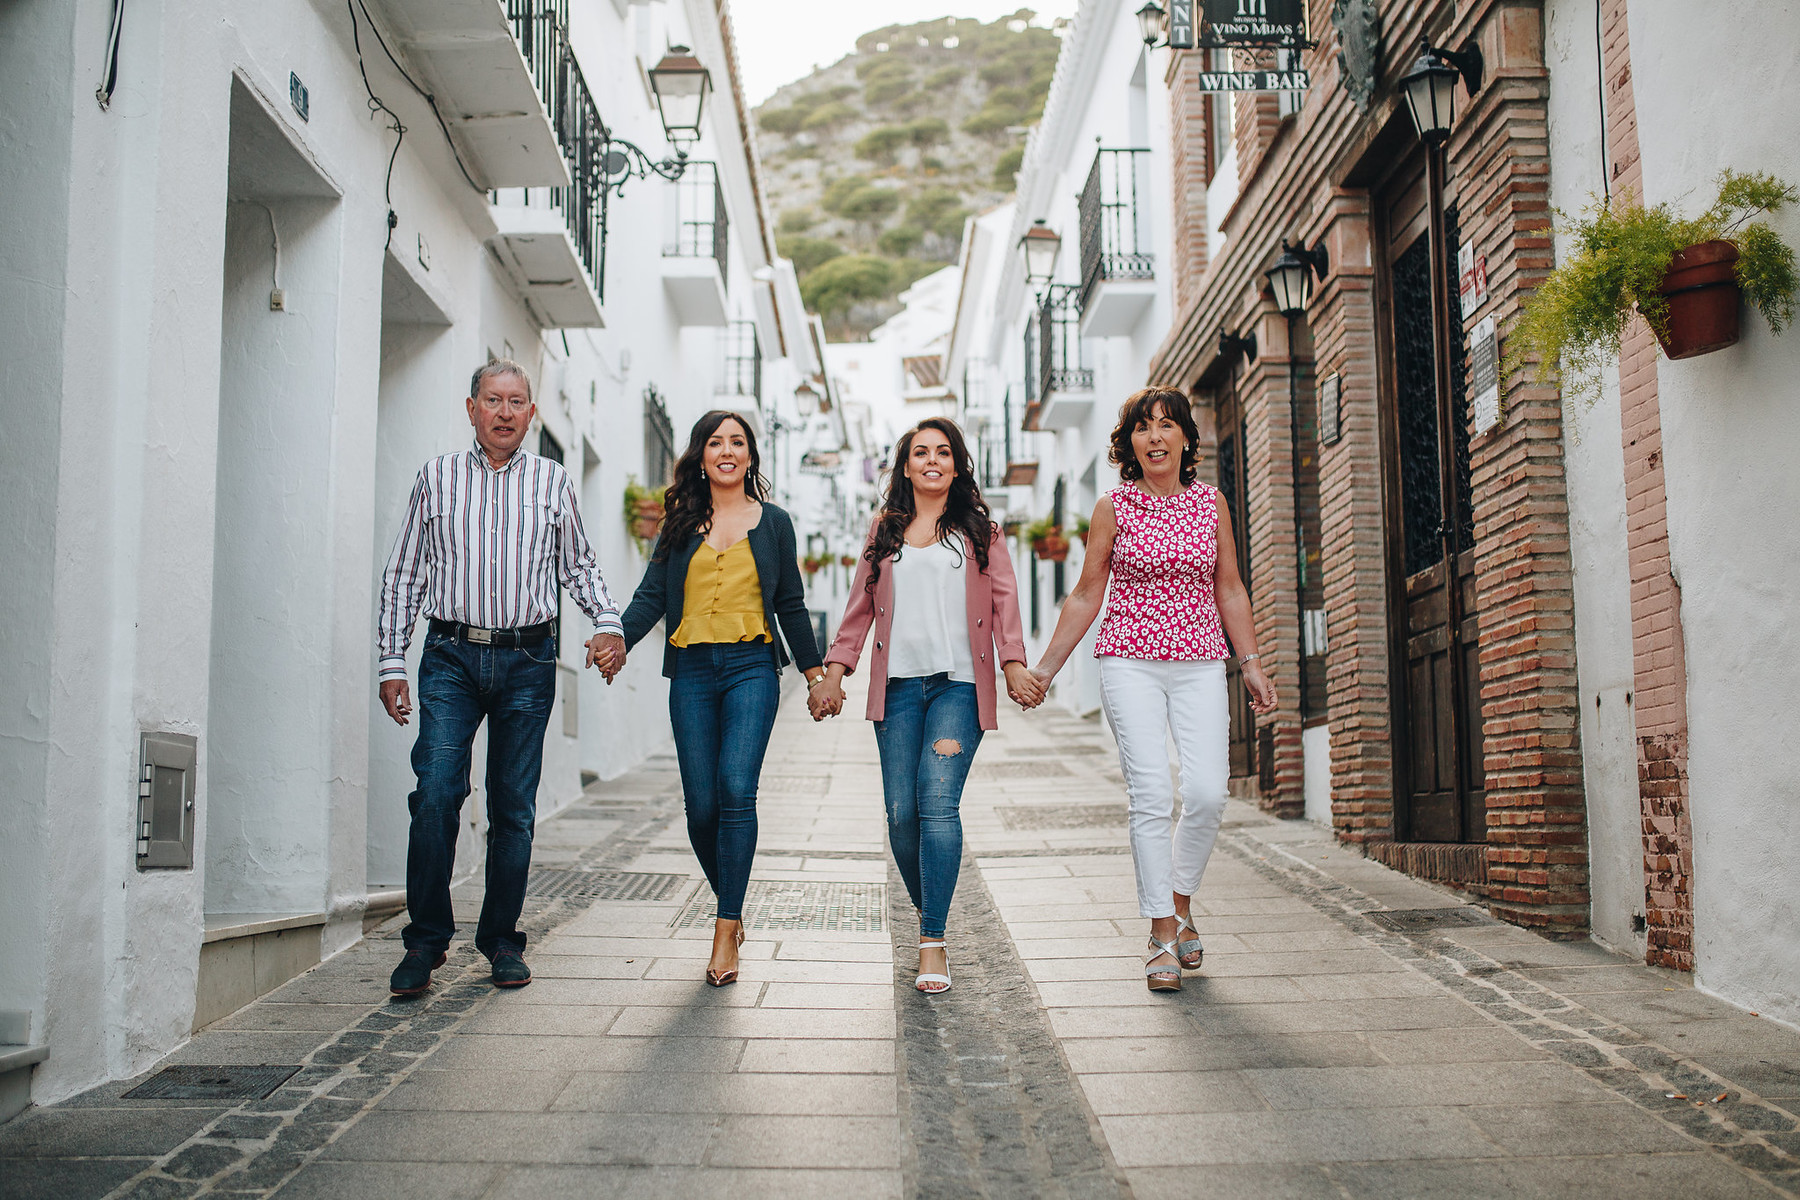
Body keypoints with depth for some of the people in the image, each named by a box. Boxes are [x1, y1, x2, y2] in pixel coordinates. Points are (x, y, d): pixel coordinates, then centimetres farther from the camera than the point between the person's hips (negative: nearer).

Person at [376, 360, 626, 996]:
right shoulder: (436, 477, 8)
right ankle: (426, 938, 2)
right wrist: (392, 662, 5)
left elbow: (579, 566, 17)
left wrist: (608, 625, -1)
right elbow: (402, 575, 11)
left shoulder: (552, 481, 9)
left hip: (527, 662, 1)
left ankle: (502, 939, 15)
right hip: (451, 658, 0)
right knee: (436, 794, -11)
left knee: (514, 806, 4)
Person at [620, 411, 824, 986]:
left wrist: (814, 671, 14)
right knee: (700, 805, -1)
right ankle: (732, 908, 22)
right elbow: (652, 593, 5)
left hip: (751, 667, -2)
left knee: (736, 790, -18)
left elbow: (791, 604, 15)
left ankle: (725, 930, -13)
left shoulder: (773, 523, 11)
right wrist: (616, 639, -12)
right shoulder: (680, 522, 13)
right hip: (692, 671, 2)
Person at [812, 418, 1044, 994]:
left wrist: (1013, 664, -9)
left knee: (938, 802, -15)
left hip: (959, 682, -2)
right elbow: (860, 605, 18)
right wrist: (833, 672, 9)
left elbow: (1004, 598, 6)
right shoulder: (885, 527, 17)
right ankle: (929, 914, 21)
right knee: (901, 812, -3)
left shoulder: (979, 529, 12)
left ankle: (932, 942, -12)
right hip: (897, 684, 2)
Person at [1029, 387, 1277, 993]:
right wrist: (1045, 668, 5)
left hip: (1200, 664, 2)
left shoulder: (1211, 502, 8)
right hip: (1131, 664, -2)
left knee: (1207, 792, -11)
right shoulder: (1113, 507, 1)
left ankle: (1181, 902, 15)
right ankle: (1162, 933, 0)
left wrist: (1252, 663, 10)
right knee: (1151, 795, -11)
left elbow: (1230, 590, 14)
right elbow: (1086, 596, 7)